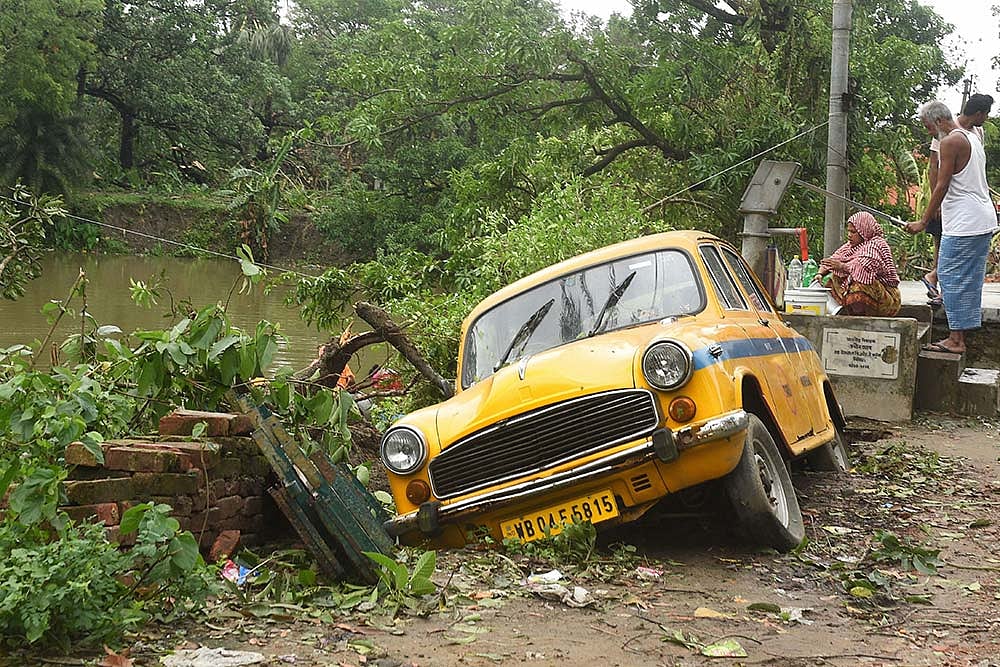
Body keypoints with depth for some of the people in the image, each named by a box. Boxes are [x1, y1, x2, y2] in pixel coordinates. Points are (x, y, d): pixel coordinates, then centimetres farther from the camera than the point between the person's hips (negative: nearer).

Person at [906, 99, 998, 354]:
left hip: (964, 225, -10)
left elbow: (941, 186, -14)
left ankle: (956, 340, -4)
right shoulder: (973, 138, 19)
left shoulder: (950, 142, -11)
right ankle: (959, 337, 17)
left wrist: (923, 222, -10)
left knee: (952, 277, -5)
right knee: (968, 280, 12)